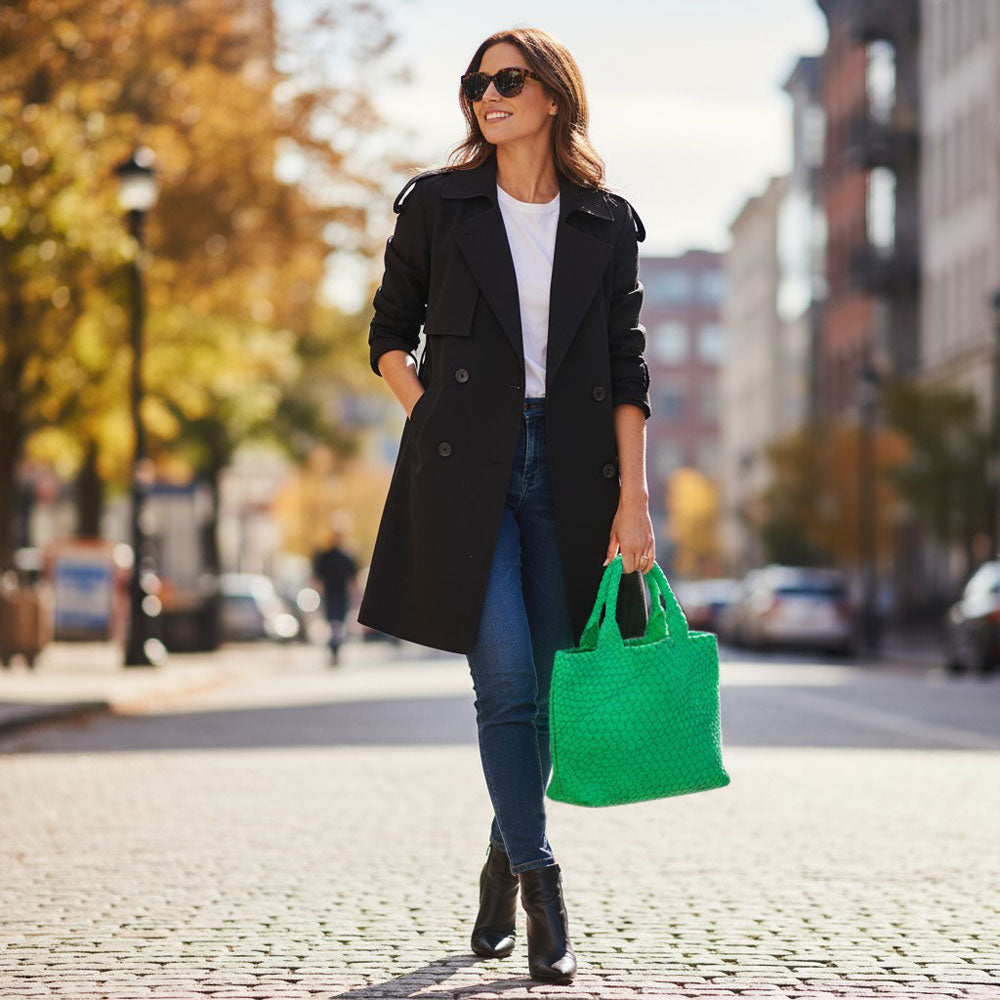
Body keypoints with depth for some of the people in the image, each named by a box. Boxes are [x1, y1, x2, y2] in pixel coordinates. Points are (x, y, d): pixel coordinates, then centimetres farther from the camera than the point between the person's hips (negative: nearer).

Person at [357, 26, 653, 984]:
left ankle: (502, 866, 28)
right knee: (506, 682, -12)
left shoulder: (607, 225, 8)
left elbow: (626, 369, 6)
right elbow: (389, 333, 12)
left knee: (544, 691, 7)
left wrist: (633, 495, -2)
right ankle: (541, 885, -3)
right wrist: (431, 420, -3)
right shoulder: (438, 206, 5)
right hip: (465, 471, -2)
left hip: (570, 472, 2)